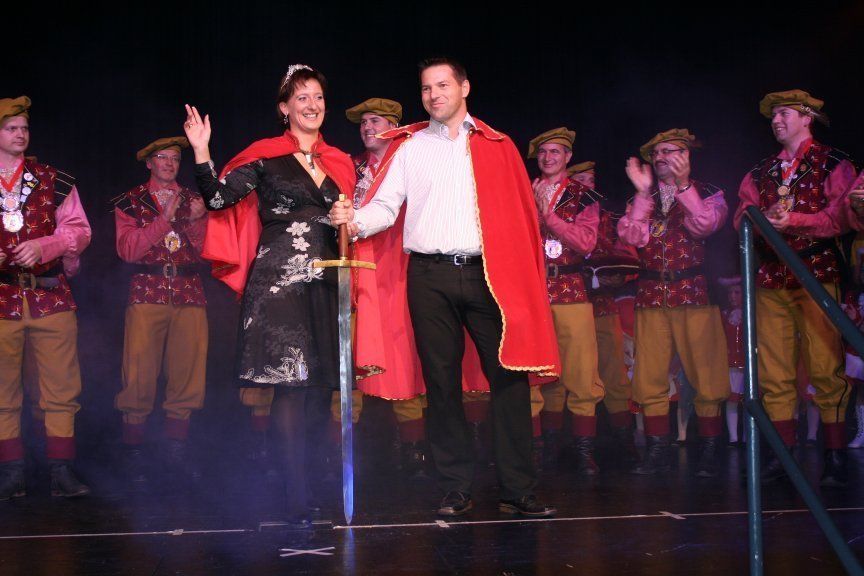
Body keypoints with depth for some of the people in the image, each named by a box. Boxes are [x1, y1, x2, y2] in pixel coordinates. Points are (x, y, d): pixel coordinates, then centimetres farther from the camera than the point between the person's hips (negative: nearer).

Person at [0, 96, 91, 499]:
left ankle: (62, 472, 6)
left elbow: (79, 230, 6)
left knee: (61, 389, 0)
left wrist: (44, 245, -12)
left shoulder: (54, 181, 9)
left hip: (51, 296, 0)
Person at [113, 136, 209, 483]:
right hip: (147, 293, -2)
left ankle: (177, 451, 14)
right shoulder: (130, 202, 10)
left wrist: (197, 220, -6)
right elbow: (128, 250, -3)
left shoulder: (193, 200, 17)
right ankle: (133, 453, 4)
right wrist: (164, 219, -10)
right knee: (139, 376, -6)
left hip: (189, 294, 3)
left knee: (187, 375, 2)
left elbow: (205, 251, 11)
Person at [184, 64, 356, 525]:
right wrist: (201, 152, -16)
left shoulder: (339, 163, 16)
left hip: (324, 280, 5)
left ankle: (307, 483, 20)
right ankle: (297, 501, -7)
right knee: (290, 383, -11)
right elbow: (218, 198, -5)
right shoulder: (265, 156, 2)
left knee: (320, 385, 6)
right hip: (278, 279, -5)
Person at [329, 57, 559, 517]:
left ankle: (517, 489, 1)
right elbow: (386, 205, 5)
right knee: (442, 381, 3)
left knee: (508, 374, -5)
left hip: (487, 273, 0)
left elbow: (519, 214, 8)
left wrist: (523, 275, -2)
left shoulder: (496, 147, 13)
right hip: (430, 277, 1)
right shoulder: (407, 148, 14)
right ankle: (456, 489, 12)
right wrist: (354, 220, -17)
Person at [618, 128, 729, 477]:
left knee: (705, 376, -3)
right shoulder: (641, 200, 16)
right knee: (649, 380, 0)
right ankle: (657, 453, 8)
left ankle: (708, 454, 7)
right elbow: (632, 237, -2)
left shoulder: (708, 195, 9)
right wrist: (643, 192, -8)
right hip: (651, 297, 3)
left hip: (694, 293, -3)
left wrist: (683, 184, -18)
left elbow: (704, 225, -12)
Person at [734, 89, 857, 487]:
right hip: (771, 277, 5)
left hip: (817, 273, -4)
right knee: (773, 373, 1)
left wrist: (793, 220, -16)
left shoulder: (833, 164, 6)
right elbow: (742, 218, 11)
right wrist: (763, 217, -9)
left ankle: (835, 458, -2)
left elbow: (840, 217, -6)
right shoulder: (760, 172, 21)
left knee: (825, 369, -8)